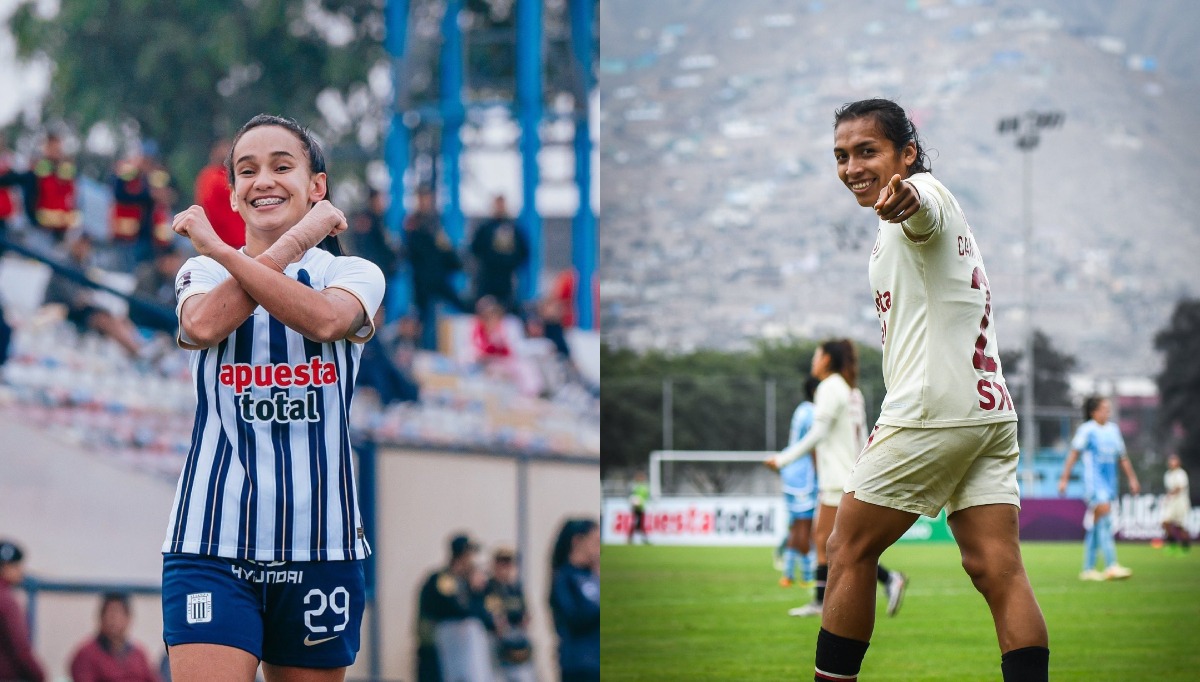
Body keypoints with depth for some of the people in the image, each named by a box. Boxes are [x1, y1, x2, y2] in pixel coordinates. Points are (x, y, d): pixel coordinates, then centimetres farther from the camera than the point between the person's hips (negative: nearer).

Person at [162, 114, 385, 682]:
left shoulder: (355, 274, 8)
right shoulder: (201, 272, 12)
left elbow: (325, 319, -17)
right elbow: (203, 324, -14)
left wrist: (216, 246, -12)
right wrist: (296, 240, -10)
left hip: (319, 541, 1)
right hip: (213, 535, -1)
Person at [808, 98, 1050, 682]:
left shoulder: (924, 192, -7)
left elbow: (925, 204, -33)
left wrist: (904, 197, -58)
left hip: (931, 409, -9)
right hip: (990, 410, 9)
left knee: (849, 550, 3)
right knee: (997, 569, -2)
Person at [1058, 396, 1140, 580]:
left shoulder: (1113, 430, 14)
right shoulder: (1086, 430, -5)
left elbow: (1122, 456, 22)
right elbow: (1073, 454, -4)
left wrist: (1132, 478, 21)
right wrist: (1064, 479, -7)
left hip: (1109, 482, 7)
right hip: (1094, 480, -7)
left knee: (1095, 525, 9)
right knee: (1105, 519, -18)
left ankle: (1088, 569, 12)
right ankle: (1111, 566, -24)